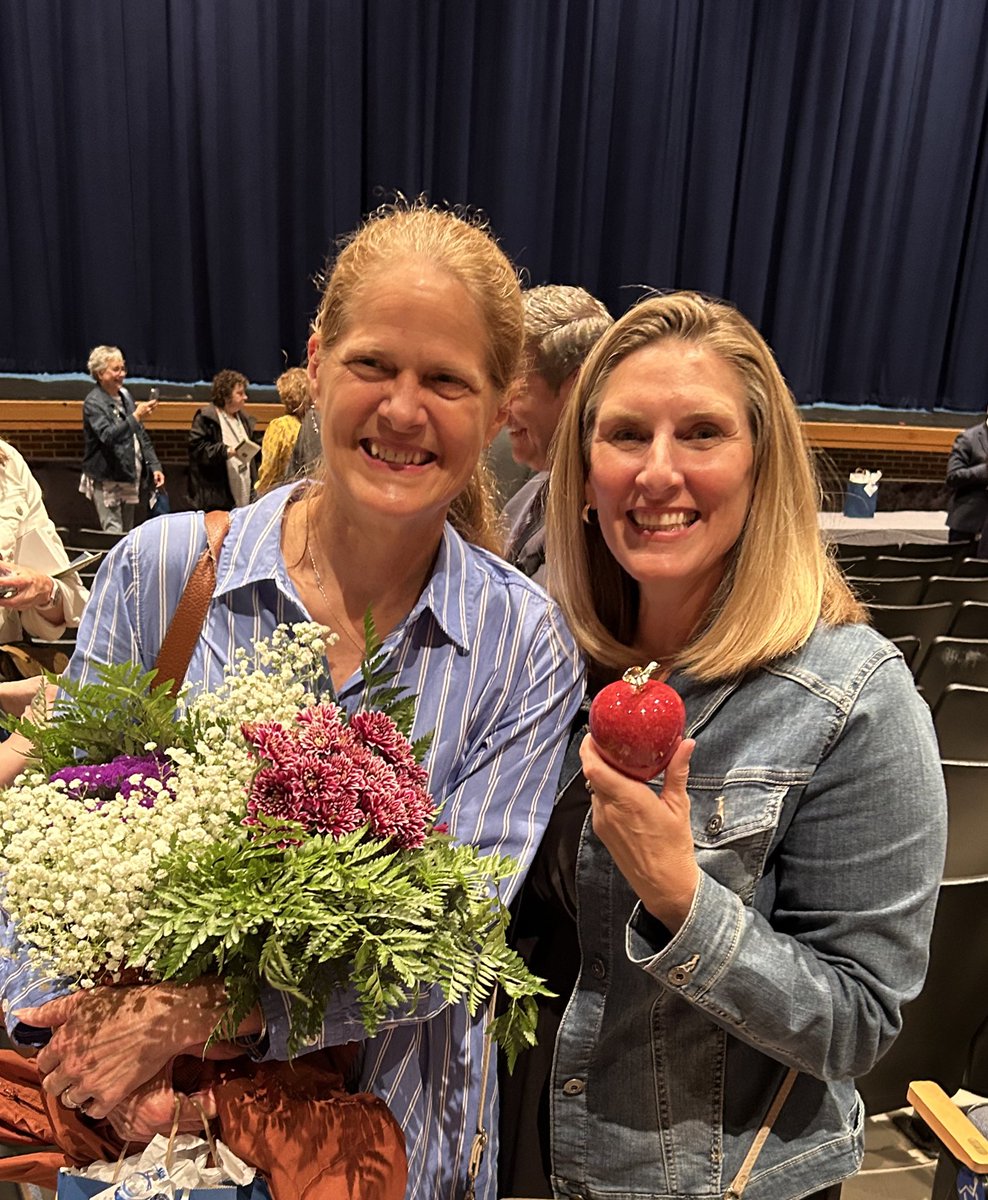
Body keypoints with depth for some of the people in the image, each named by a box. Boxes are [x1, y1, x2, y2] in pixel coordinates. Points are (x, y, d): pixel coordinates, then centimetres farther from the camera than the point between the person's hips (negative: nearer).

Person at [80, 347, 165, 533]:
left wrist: (154, 466, 8)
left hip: (130, 478, 7)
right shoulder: (93, 402, -9)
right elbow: (108, 436, -25)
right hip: (107, 481, -7)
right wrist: (136, 417, -34)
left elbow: (142, 435, 15)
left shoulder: (125, 395, 11)